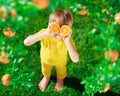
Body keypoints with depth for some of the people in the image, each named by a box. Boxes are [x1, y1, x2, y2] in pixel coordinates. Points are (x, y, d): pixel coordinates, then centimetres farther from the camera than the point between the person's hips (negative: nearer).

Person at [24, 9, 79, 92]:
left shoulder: (67, 39, -40)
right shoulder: (45, 33, -40)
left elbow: (75, 60, -49)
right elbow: (26, 42, -53)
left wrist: (67, 42, -57)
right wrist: (45, 34, -59)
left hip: (60, 61, 0)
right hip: (46, 59, 1)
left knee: (61, 71, 34)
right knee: (46, 70, 35)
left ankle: (60, 79, 69)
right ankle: (46, 77, 70)